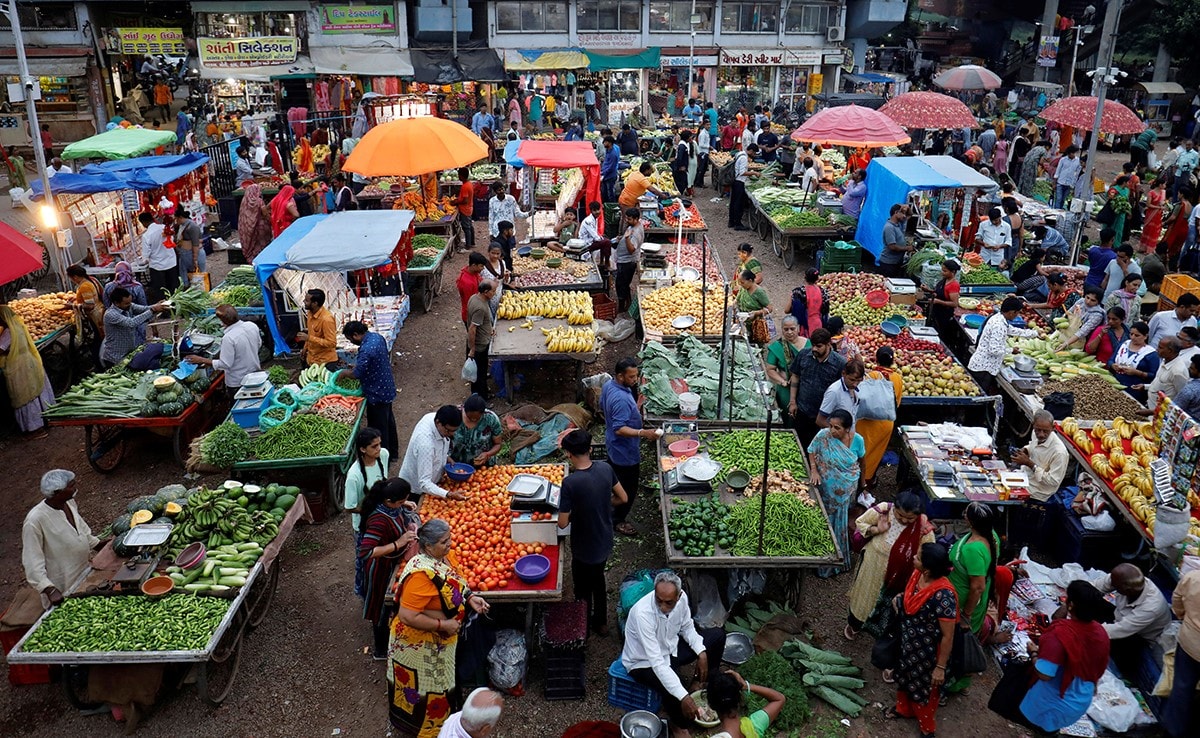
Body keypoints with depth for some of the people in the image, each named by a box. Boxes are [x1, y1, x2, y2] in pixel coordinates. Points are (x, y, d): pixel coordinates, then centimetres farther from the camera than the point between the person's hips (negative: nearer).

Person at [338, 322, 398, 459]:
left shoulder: (366, 349, -30)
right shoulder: (377, 337, -1)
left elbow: (357, 374, -25)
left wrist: (344, 372, -6)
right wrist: (358, 365, 10)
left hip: (377, 394, -10)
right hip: (388, 388, 10)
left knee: (378, 428, 4)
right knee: (388, 420, 24)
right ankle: (392, 451, 41)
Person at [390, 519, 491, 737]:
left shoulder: (445, 557, -7)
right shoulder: (421, 574, -34)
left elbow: (455, 585, 11)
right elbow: (408, 616, -33)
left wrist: (470, 598, -7)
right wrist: (443, 625, -26)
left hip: (440, 640, 9)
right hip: (420, 643, -9)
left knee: (439, 682, 26)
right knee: (422, 687, 12)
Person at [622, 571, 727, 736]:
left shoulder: (681, 597, -20)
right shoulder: (643, 613, -38)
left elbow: (687, 627, 3)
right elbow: (657, 662, -39)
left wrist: (701, 653, -10)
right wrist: (683, 697, -42)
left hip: (670, 647, 7)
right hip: (645, 662, -7)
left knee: (717, 635, 3)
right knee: (676, 694, -32)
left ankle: (702, 684, 24)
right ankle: (678, 723, 3)